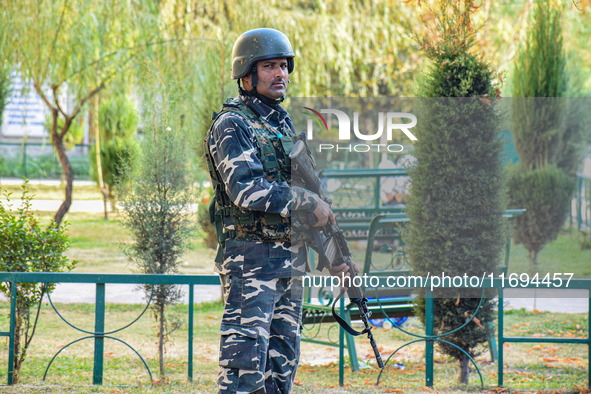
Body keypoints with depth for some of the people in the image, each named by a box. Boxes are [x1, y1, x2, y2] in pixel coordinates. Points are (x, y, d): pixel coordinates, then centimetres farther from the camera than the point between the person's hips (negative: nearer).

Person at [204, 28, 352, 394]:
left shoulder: (284, 124, 18)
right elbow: (245, 189, -23)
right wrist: (310, 202, -18)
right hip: (252, 258, -8)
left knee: (282, 362, 9)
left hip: (290, 260, 8)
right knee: (245, 358, -13)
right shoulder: (232, 125, -9)